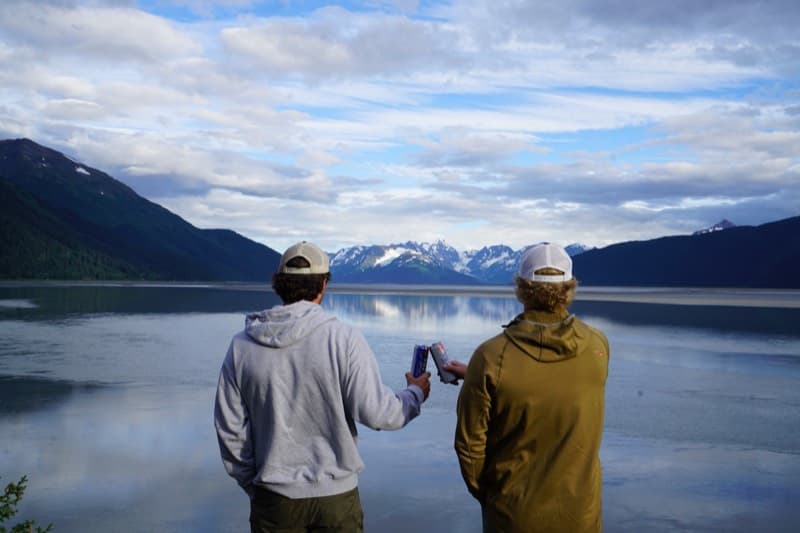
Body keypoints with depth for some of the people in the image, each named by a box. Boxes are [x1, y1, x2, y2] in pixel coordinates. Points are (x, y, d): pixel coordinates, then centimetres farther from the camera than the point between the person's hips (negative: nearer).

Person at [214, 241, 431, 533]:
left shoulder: (242, 345, -4)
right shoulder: (344, 339, -15)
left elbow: (230, 429, 0)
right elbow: (375, 412, -16)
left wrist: (253, 485, 14)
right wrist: (415, 395, 5)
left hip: (274, 499, 2)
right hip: (335, 497, -2)